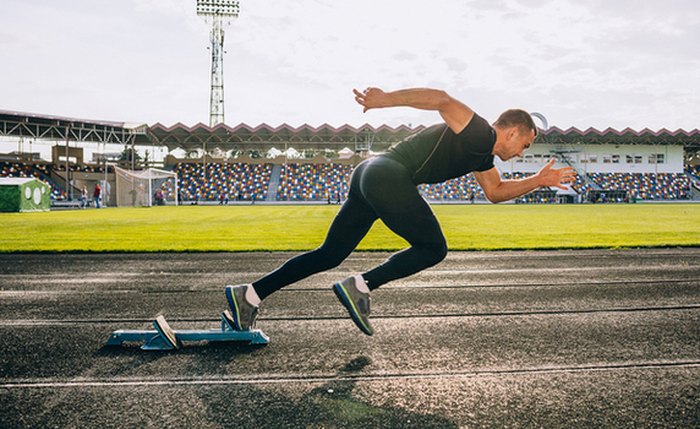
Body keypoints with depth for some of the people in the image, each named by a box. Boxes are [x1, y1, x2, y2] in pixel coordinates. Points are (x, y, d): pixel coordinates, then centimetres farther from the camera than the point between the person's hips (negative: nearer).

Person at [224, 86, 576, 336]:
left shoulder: (482, 155, 25)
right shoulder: (479, 134, -4)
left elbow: (495, 192, 39)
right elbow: (442, 100, -18)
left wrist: (539, 180, 33)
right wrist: (386, 99, -28)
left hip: (370, 177, 10)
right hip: (387, 175, -10)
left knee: (329, 256, 8)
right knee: (433, 248, 1)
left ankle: (248, 295, 8)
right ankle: (359, 287, -4)